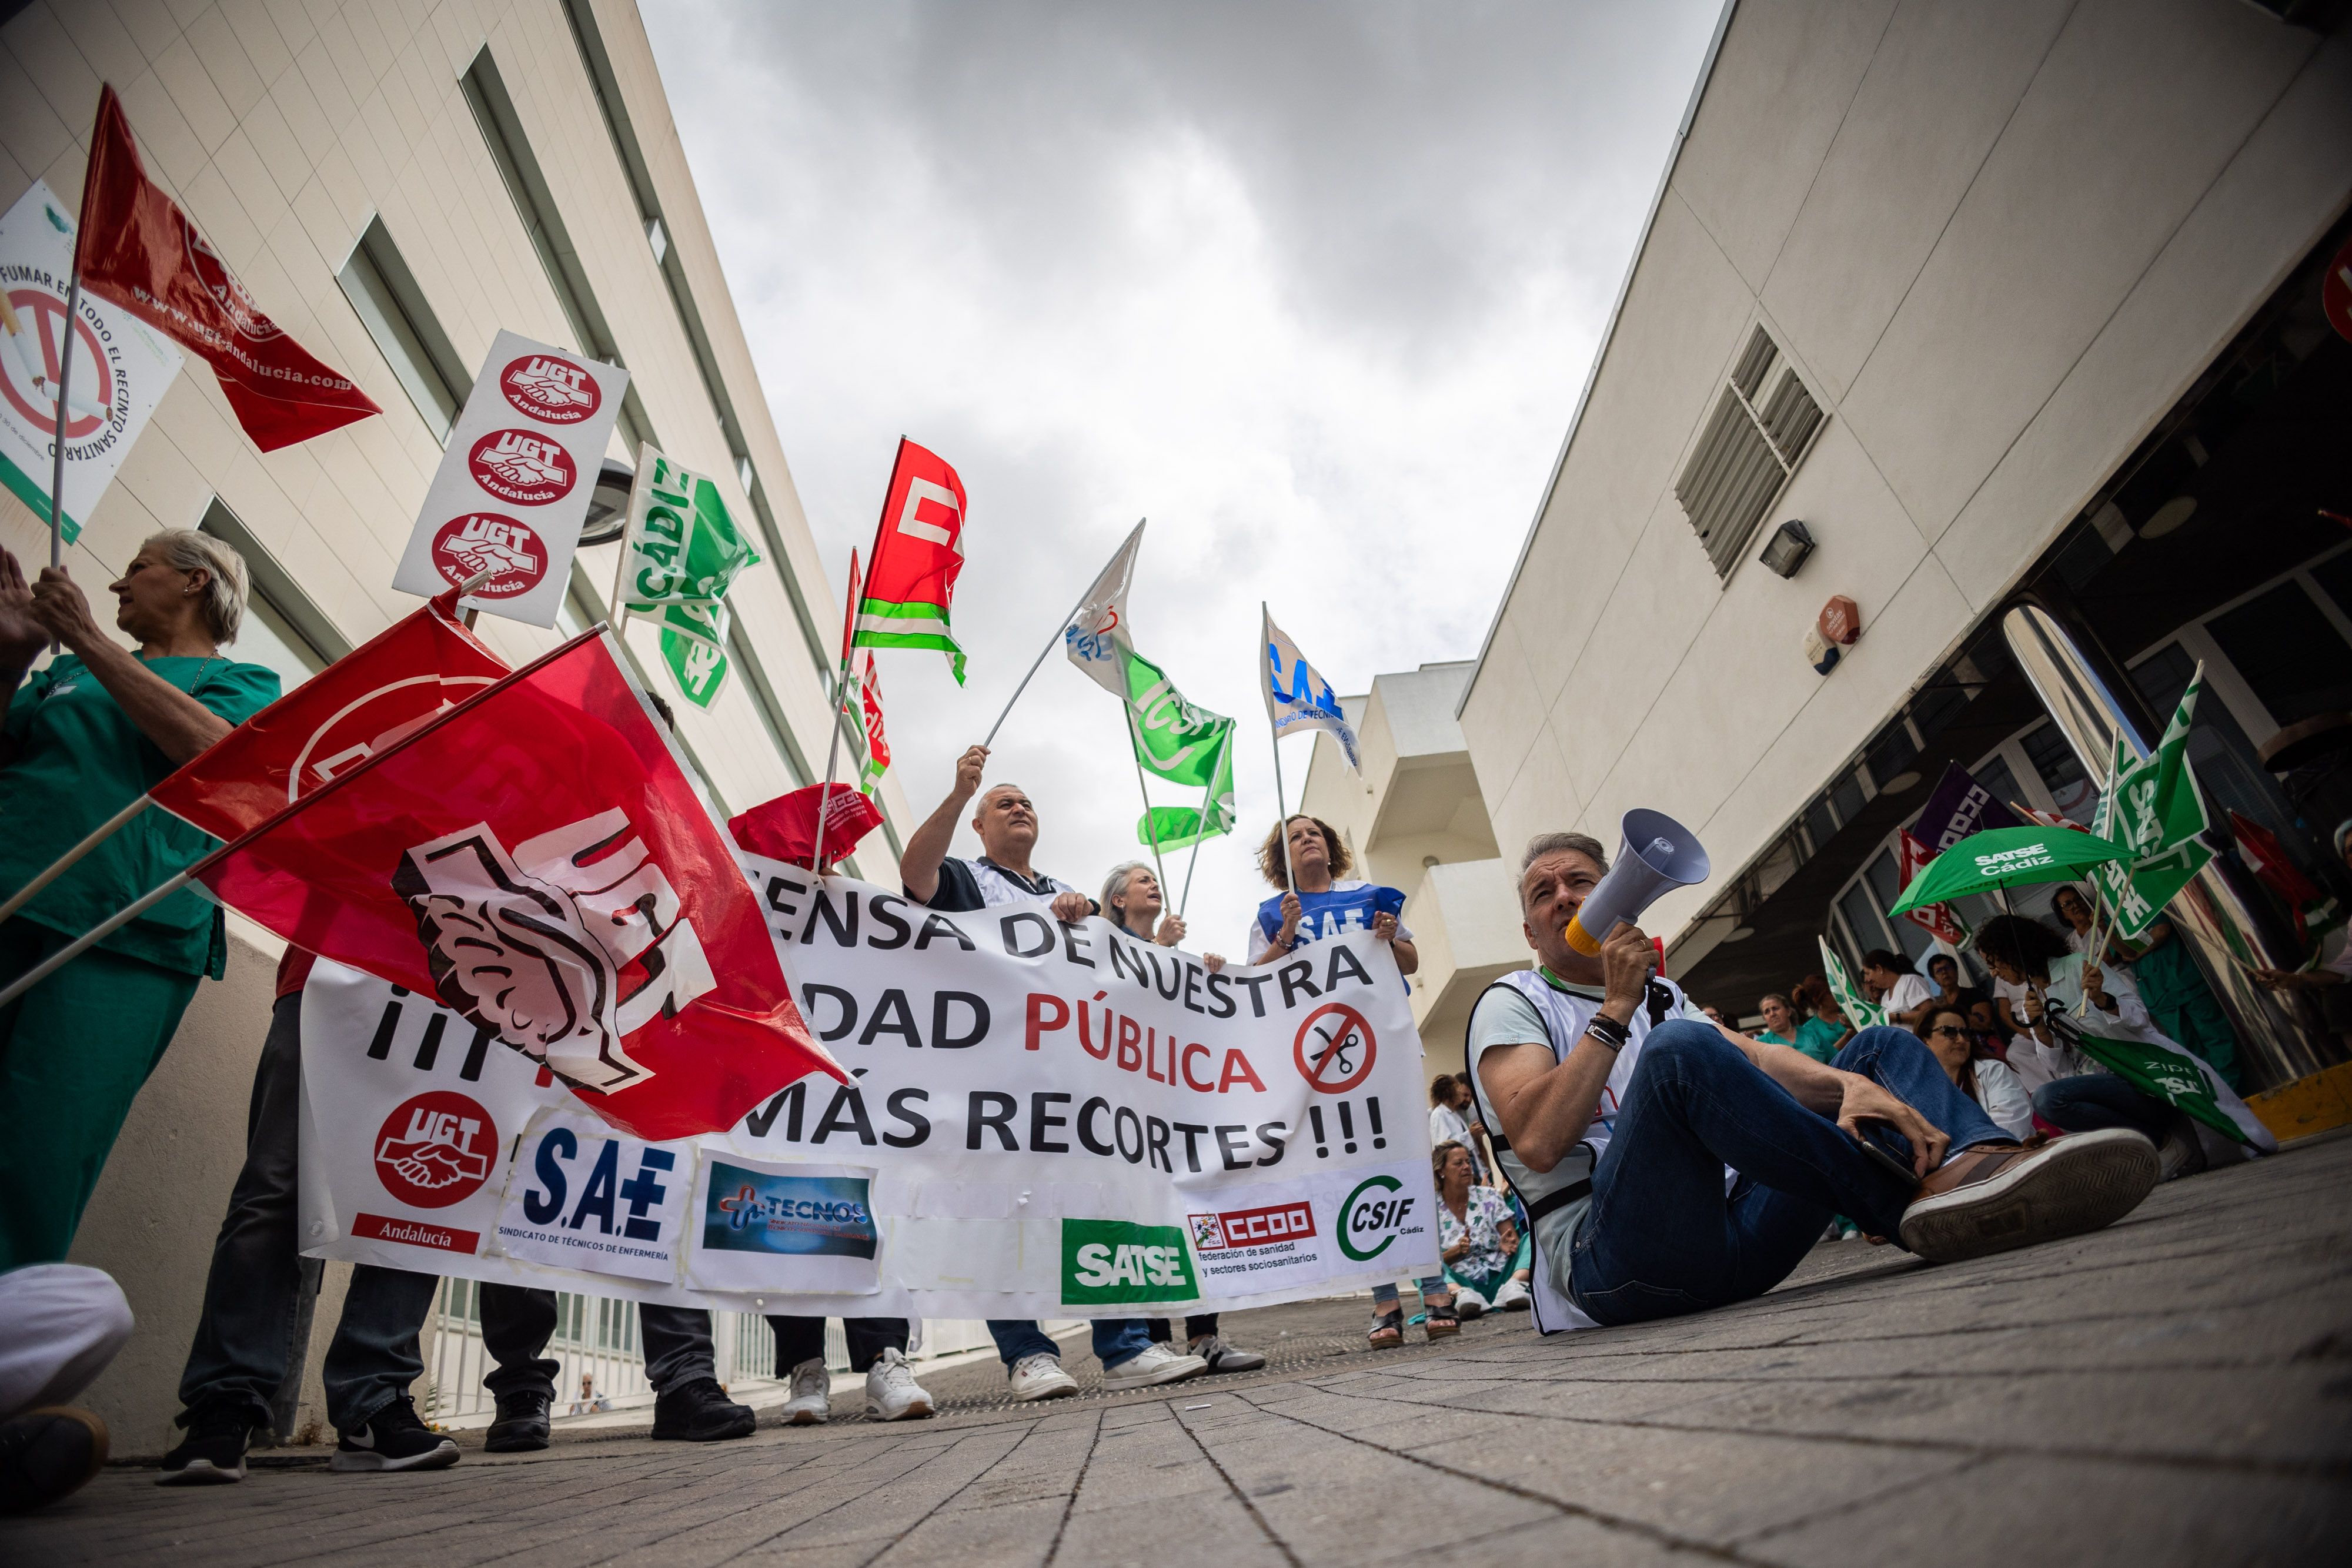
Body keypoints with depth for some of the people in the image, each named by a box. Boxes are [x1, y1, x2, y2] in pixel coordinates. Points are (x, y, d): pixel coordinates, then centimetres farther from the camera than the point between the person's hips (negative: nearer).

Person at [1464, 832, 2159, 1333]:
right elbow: (1536, 1143, -14)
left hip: (1728, 1232, 7)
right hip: (1607, 1261, -7)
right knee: (1679, 1049, -33)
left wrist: (1850, 1082, -16)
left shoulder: (1661, 996, 23)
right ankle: (1917, 1201, -21)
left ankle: (1972, 1165, -29)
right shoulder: (1514, 1003, 3)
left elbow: (1754, 1058, 5)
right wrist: (1616, 1009, -12)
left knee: (1882, 1047, 5)